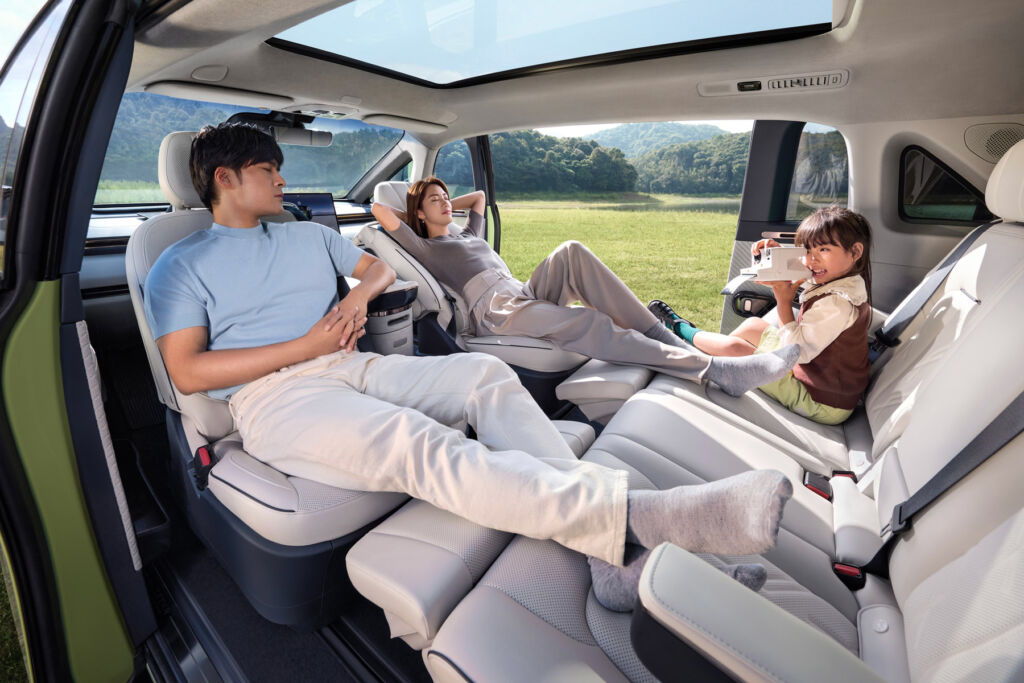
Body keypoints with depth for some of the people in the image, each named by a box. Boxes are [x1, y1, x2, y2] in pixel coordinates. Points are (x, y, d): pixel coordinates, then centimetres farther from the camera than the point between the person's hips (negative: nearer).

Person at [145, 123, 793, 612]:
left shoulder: (307, 235, 24)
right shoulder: (182, 265, 8)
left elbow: (379, 266, 31)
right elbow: (188, 372, -4)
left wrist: (358, 297, 6)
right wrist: (308, 345, -9)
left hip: (350, 367, 6)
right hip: (276, 397, -5)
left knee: (483, 373, -20)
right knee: (422, 445, -36)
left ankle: (601, 548, -30)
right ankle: (639, 516, -47)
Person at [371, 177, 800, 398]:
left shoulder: (469, 235, 34)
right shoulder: (426, 249, 14)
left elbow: (480, 195, 48)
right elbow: (379, 210, 4)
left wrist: (449, 205, 44)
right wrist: (413, 213, 21)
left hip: (526, 297, 7)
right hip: (495, 314, -7)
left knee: (572, 252, -21)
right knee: (586, 325, -30)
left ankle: (666, 339, -28)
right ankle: (716, 370, -37)